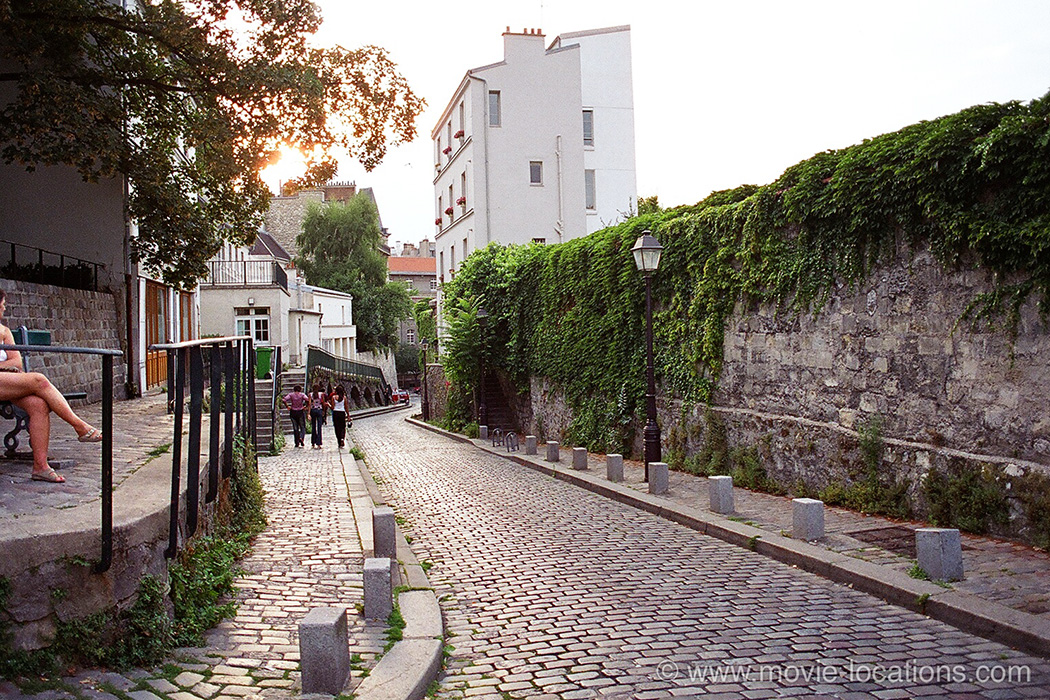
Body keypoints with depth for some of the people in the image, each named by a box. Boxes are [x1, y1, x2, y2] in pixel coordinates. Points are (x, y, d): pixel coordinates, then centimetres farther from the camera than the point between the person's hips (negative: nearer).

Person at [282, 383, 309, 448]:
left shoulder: (291, 394, 0)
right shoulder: (302, 395, -4)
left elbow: (284, 400, -12)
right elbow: (308, 400, -19)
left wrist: (287, 406, -3)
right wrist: (305, 406, -7)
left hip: (293, 412, 2)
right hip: (301, 412, -2)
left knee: (295, 428, 9)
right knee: (302, 427, 8)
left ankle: (297, 443, 7)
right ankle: (301, 438, -18)